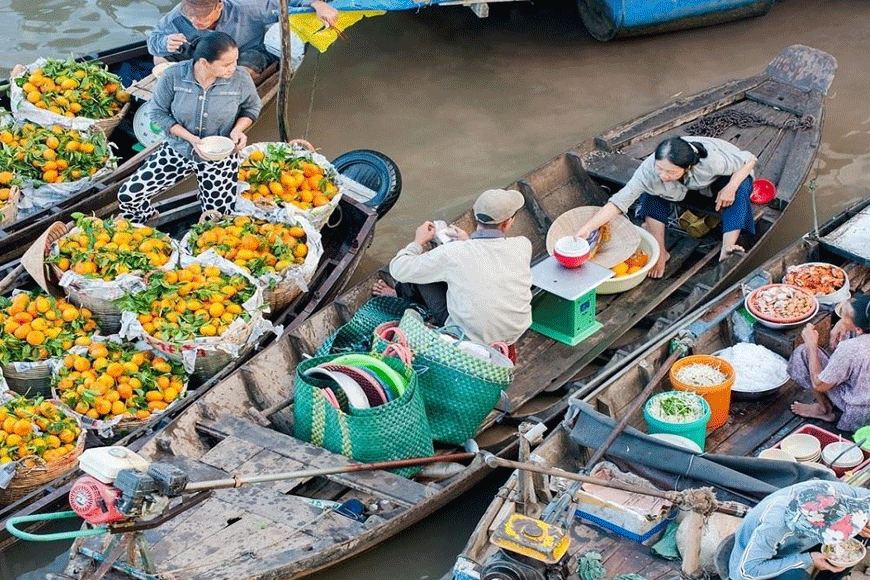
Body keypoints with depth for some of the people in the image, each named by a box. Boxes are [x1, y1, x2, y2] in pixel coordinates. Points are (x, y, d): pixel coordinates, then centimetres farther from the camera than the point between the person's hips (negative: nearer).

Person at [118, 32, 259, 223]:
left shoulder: (240, 79, -18)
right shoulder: (174, 76, -20)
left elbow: (252, 108, 1)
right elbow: (158, 112, -9)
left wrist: (238, 129, -20)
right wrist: (190, 138, -22)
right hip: (178, 150, 0)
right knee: (127, 196, -4)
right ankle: (147, 222, 31)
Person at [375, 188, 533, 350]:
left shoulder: (454, 252, -22)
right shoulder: (523, 246, -14)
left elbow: (399, 269, -9)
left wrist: (418, 242, 9)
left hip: (469, 339, -4)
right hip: (515, 334, 4)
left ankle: (402, 294, 41)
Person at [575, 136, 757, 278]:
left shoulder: (712, 160, -42)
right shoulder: (650, 169, -38)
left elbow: (749, 160, -26)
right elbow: (619, 201, -38)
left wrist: (731, 187, -40)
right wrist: (587, 228, -49)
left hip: (720, 179, -2)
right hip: (684, 187, 2)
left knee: (741, 185, -34)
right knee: (652, 190, -27)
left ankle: (728, 247, -37)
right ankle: (660, 252, -17)